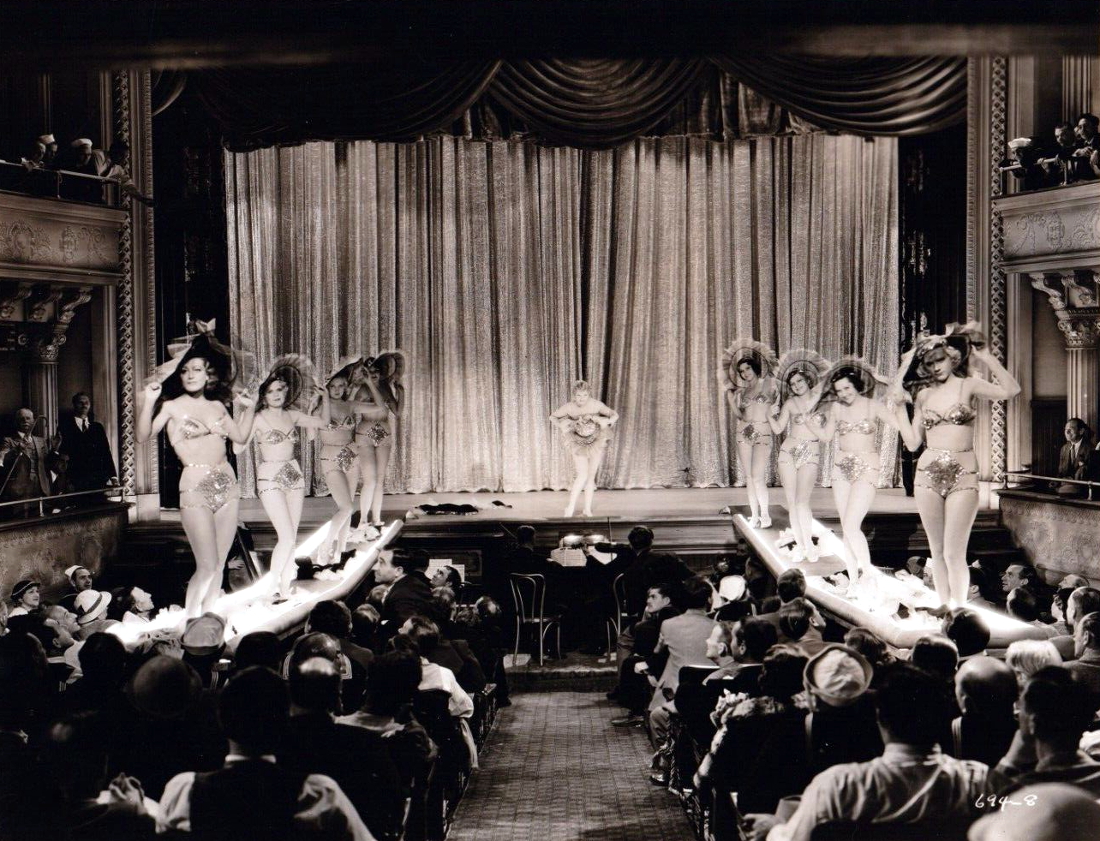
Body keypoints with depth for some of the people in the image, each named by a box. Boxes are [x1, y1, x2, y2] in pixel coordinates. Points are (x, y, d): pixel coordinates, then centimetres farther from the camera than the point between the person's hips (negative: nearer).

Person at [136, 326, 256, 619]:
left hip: (226, 484, 5)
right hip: (195, 486, -5)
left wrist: (248, 408, 15)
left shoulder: (217, 406, 12)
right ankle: (188, 622, 3)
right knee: (206, 567, -10)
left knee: (218, 565, 7)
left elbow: (241, 436, 24)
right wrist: (148, 402, -23)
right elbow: (142, 436, -13)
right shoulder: (172, 405, -2)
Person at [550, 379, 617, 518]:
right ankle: (571, 507, -7)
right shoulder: (569, 407, -19)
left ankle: (587, 509, 16)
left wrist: (608, 422, -28)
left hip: (596, 443, 1)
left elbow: (614, 415, -8)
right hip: (578, 443, -1)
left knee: (591, 476, 6)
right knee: (583, 475, -15)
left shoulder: (596, 405, -20)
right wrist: (561, 426, -22)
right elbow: (553, 417, -3)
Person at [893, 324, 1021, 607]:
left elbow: (1010, 390, -17)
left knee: (954, 553, -10)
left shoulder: (969, 385, 1)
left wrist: (986, 357, -15)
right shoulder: (924, 394, 12)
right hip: (928, 473, 4)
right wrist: (898, 407, 7)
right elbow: (912, 442, 10)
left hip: (963, 475, -4)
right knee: (937, 551, 9)